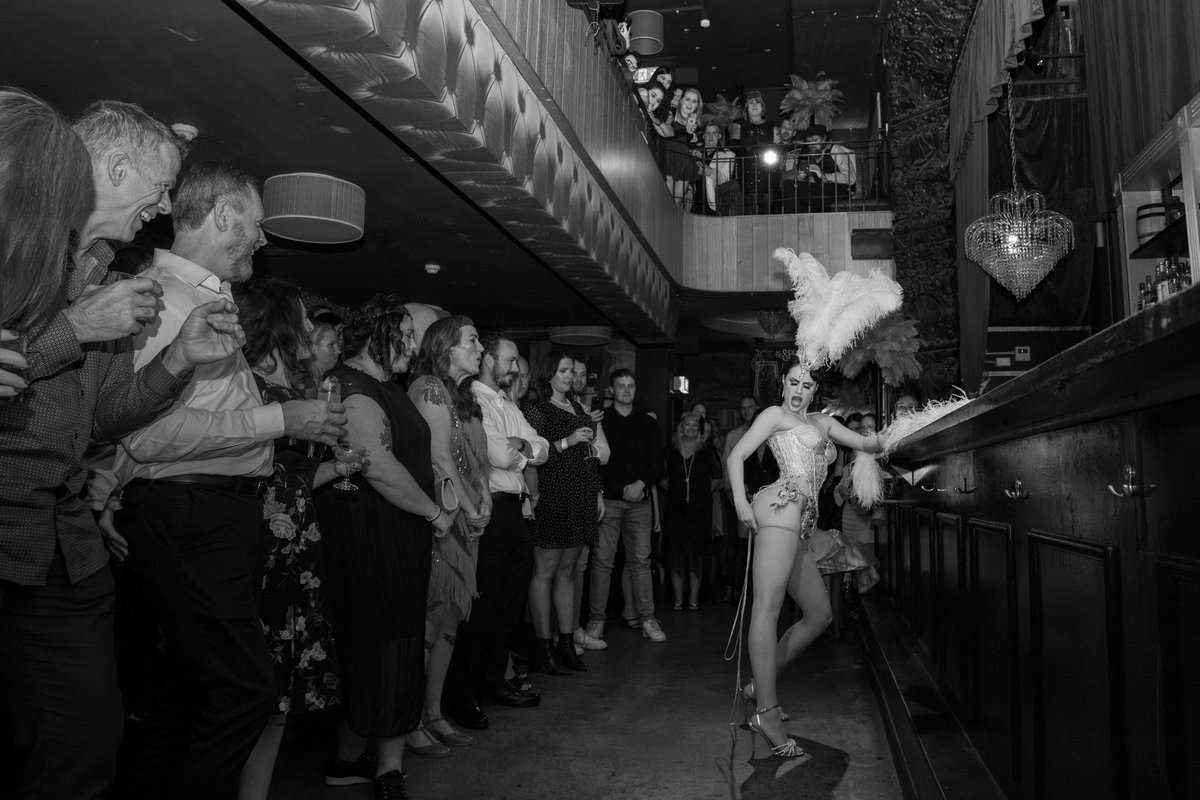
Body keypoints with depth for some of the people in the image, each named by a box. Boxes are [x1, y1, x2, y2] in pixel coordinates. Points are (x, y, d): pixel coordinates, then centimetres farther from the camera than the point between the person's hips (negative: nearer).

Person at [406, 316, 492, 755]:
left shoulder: (463, 396, 18)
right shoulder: (429, 388, -9)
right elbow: (441, 458, -14)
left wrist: (483, 500, -1)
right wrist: (470, 509, -11)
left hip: (465, 521, 9)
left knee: (449, 619, 11)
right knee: (429, 620, -3)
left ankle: (434, 713, 21)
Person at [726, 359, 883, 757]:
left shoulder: (821, 422, 30)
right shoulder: (775, 414, 9)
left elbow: (864, 443, 25)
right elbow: (736, 455, 0)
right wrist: (740, 501, -14)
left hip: (800, 523, 9)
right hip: (782, 505, -9)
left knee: (820, 613, 10)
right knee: (767, 608, -16)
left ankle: (760, 683, 14)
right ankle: (766, 712, -20)